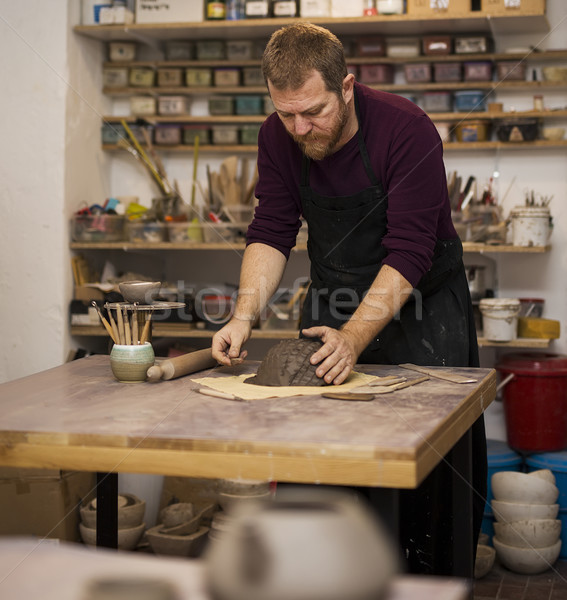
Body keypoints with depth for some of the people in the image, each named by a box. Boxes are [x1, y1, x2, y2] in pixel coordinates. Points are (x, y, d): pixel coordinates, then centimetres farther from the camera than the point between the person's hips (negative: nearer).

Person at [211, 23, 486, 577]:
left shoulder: (408, 131, -26)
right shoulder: (279, 137, -11)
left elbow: (408, 253, -29)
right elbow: (271, 232, -7)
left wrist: (354, 337, -39)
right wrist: (245, 315, -23)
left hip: (419, 300, -4)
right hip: (334, 299, 4)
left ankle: (430, 570, 15)